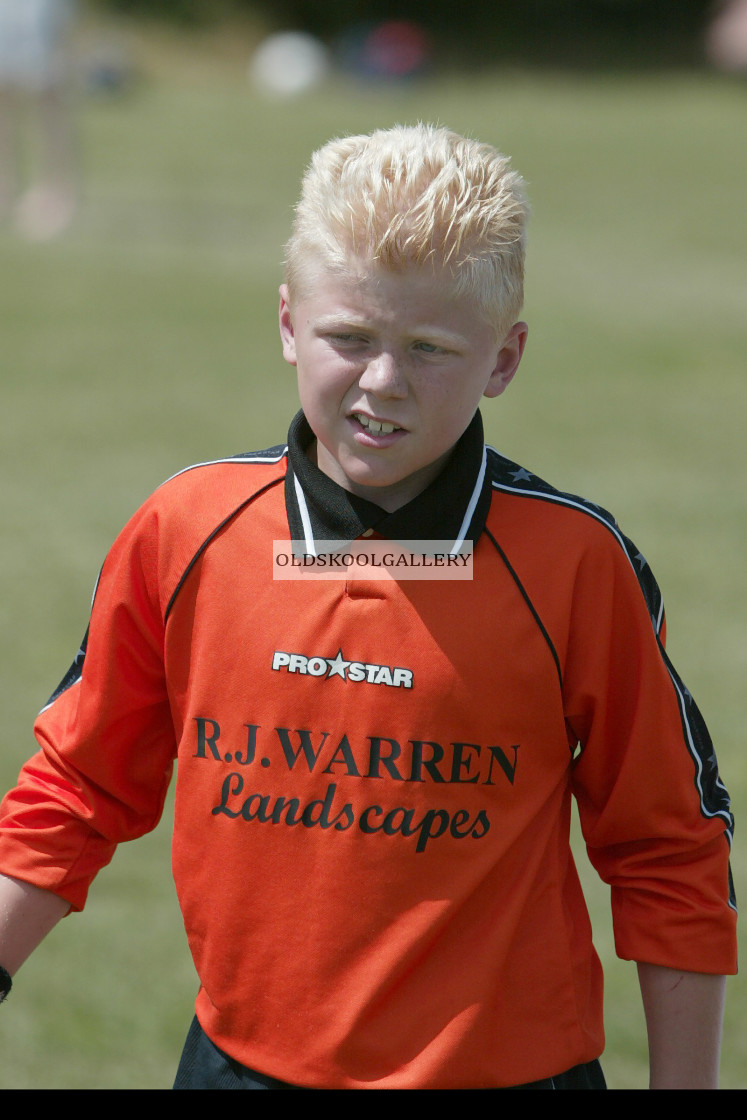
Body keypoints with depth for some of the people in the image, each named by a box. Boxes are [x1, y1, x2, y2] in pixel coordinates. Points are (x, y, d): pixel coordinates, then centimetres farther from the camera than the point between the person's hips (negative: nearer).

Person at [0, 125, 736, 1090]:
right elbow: (83, 786, 8)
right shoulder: (183, 531, -4)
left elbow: (669, 853, -3)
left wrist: (683, 1085, -3)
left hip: (506, 1067, -2)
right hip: (244, 1055, 2)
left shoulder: (573, 565, -11)